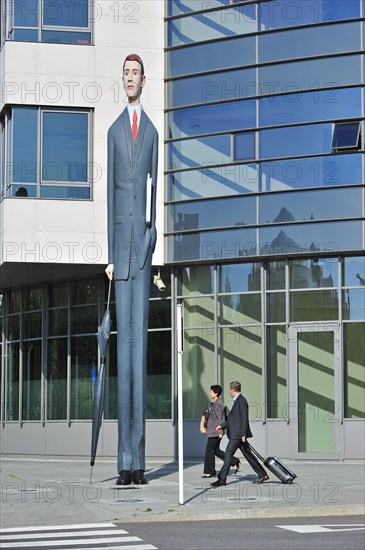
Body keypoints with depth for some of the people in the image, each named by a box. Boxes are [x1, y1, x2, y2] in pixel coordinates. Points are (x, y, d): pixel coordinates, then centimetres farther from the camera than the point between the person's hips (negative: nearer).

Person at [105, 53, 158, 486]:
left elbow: (153, 188, 8)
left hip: (144, 240, 0)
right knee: (123, 337, -3)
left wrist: (150, 233, -3)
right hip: (120, 242, 0)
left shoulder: (152, 132, 12)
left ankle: (138, 459, 1)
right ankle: (125, 461, 0)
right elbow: (110, 192, 8)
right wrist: (110, 254, 3)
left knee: (139, 337, -2)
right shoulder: (114, 131, 12)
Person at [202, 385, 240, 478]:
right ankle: (234, 462, 14)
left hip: (215, 432, -10)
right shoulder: (217, 403, 14)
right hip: (213, 431, 10)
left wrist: (220, 431, -22)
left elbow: (220, 418, -20)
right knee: (216, 451, 14)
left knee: (209, 451, -2)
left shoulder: (217, 404, -16)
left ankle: (210, 472, 4)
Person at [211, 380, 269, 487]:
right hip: (236, 434, 10)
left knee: (228, 454, -8)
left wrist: (243, 434, -21)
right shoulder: (237, 401, 17)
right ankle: (262, 475, 15)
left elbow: (244, 418, -18)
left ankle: (222, 479, -7)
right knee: (248, 455, 11)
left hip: (238, 434, -10)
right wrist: (222, 425, 22)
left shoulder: (241, 401, -13)